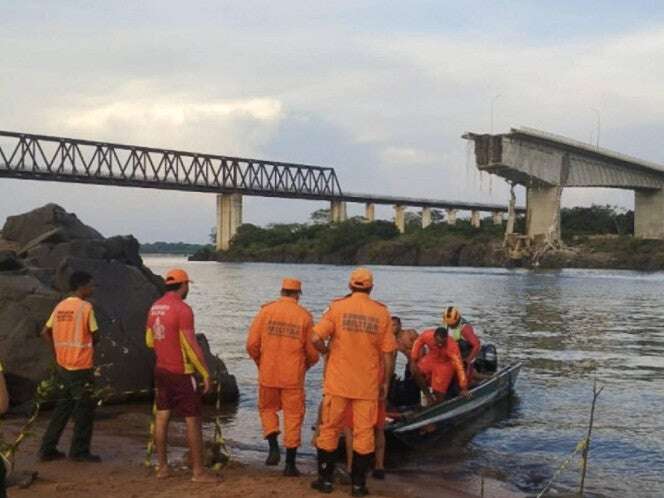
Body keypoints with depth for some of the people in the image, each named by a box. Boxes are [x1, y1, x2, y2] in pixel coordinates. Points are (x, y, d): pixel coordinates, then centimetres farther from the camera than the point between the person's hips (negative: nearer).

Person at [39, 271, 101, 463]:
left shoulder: (60, 306, 7)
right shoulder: (86, 307, -13)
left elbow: (45, 333, 10)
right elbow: (94, 336, -9)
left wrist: (57, 351, 12)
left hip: (62, 366, 7)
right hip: (81, 368, -7)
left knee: (62, 408, 17)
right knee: (85, 410, 5)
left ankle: (47, 449, 18)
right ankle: (79, 451, 10)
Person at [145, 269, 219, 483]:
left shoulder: (155, 307, 6)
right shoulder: (182, 309, -18)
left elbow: (149, 341, 15)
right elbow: (192, 346, -19)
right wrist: (205, 373, -13)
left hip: (161, 369, 8)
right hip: (182, 373, -8)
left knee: (162, 417, 11)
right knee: (193, 420, -1)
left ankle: (162, 467, 17)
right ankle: (198, 471, 3)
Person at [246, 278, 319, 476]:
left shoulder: (266, 311, -2)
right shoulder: (304, 316, -2)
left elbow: (252, 344, -4)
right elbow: (312, 352, 0)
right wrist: (305, 366, 21)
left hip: (268, 373, 1)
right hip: (293, 376, -1)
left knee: (267, 408, 21)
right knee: (293, 416, 9)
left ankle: (273, 447, 3)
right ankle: (290, 464, 10)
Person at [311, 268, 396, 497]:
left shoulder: (337, 307, -5)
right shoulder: (382, 312, -1)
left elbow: (316, 338, -14)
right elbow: (388, 353, -1)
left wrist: (326, 350, 7)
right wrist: (386, 382, 9)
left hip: (338, 381, 0)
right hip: (368, 384, 1)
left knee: (330, 429, 12)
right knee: (364, 432, 9)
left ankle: (325, 479, 18)